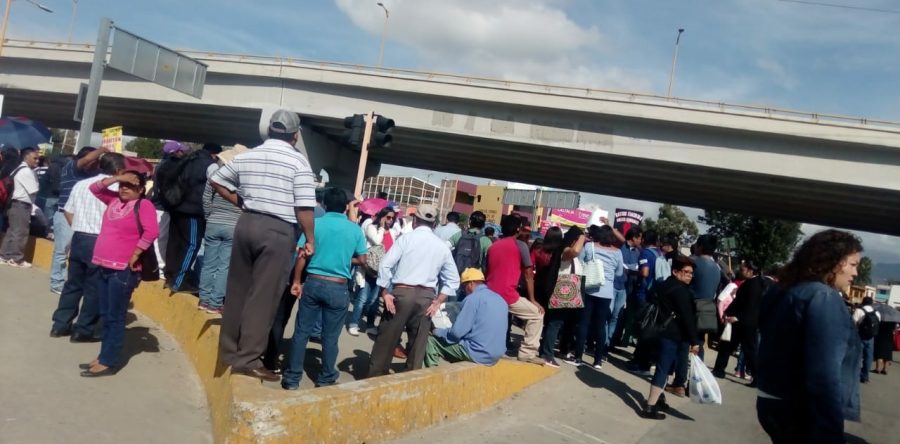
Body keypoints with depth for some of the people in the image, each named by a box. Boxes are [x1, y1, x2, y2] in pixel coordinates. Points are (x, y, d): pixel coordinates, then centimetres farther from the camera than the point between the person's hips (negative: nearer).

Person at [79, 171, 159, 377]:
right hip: (104, 267, 8)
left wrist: (135, 254, -16)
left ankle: (109, 362, 4)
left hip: (123, 270, -8)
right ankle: (104, 356, 23)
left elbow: (152, 231, -21)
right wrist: (116, 178, 6)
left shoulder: (143, 205, -9)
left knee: (115, 317, -2)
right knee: (105, 316, 14)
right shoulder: (114, 200, 13)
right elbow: (94, 188, 19)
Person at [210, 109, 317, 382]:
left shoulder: (245, 157, 12)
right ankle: (247, 359, 1)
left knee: (237, 290, 14)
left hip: (246, 224, 6)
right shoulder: (298, 161, -6)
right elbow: (304, 207, -12)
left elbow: (216, 181, 21)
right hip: (278, 230, -6)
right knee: (263, 296, -2)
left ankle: (229, 350, 24)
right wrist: (310, 240, -3)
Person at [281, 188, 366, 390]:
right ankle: (325, 379, 21)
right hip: (339, 288, 0)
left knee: (301, 332, 9)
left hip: (313, 283, 0)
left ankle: (292, 378, 15)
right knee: (330, 337, 10)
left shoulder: (315, 224, -2)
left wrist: (296, 281, 5)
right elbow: (362, 259, 6)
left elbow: (302, 256, -4)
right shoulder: (355, 229, -1)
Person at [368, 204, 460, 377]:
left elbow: (385, 265, -10)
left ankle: (376, 376, 17)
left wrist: (385, 293, -4)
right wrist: (438, 301, 7)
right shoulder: (442, 245, 8)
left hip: (402, 293, -2)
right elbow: (453, 279, 8)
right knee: (418, 342, 11)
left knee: (387, 338, 8)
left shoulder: (406, 238, -2)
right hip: (426, 297, 3)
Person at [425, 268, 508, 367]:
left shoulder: (473, 298, -12)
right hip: (497, 355, 8)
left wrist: (438, 332, 4)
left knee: (431, 341, 2)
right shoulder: (500, 299, 11)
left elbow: (457, 332, -14)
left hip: (478, 353, -8)